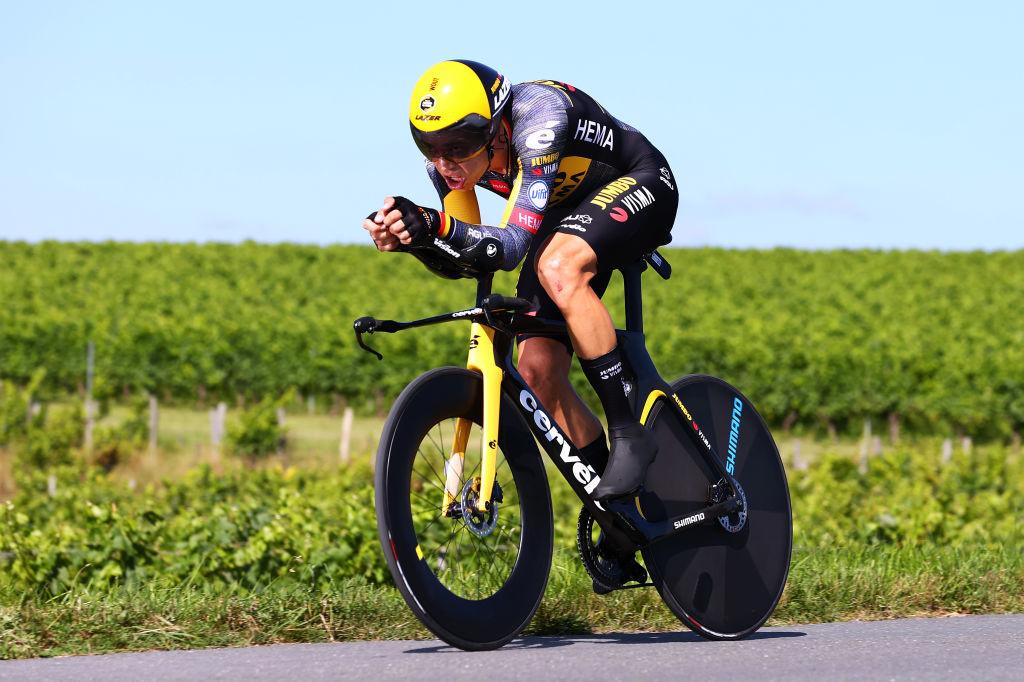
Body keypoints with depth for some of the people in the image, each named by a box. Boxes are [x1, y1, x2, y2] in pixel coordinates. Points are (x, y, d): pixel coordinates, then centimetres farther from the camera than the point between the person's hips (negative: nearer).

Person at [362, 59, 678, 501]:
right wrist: (413, 237, -28)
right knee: (537, 370, -10)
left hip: (638, 184, -7)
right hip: (568, 212, 7)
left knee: (557, 269, -37)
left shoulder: (537, 114, -36)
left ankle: (629, 435, -27)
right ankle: (615, 508, 5)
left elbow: (513, 245, -42)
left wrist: (437, 224, -58)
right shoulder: (446, 154, -17)